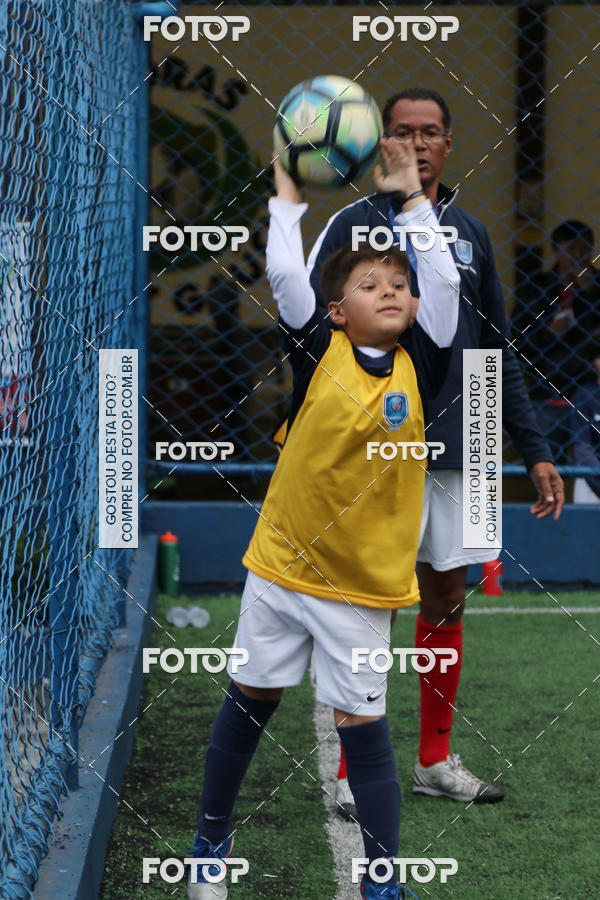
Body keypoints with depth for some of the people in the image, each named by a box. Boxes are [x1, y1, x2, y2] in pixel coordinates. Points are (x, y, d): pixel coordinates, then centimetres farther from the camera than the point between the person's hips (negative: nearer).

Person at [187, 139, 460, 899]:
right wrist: (289, 194, -7)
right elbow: (284, 273, -14)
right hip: (281, 565, 0)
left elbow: (445, 280, -7)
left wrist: (411, 200, -3)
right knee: (250, 700, 14)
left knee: (362, 723, 0)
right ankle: (212, 838, 32)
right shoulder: (319, 351, -6)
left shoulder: (417, 365, -3)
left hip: (362, 581, 0)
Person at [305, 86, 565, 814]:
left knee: (446, 601, 10)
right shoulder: (353, 226, -3)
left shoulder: (470, 234, 13)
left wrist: (534, 451, 13)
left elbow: (498, 355, 17)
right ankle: (356, 774, 3)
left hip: (459, 452, 5)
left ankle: (435, 760, 21)